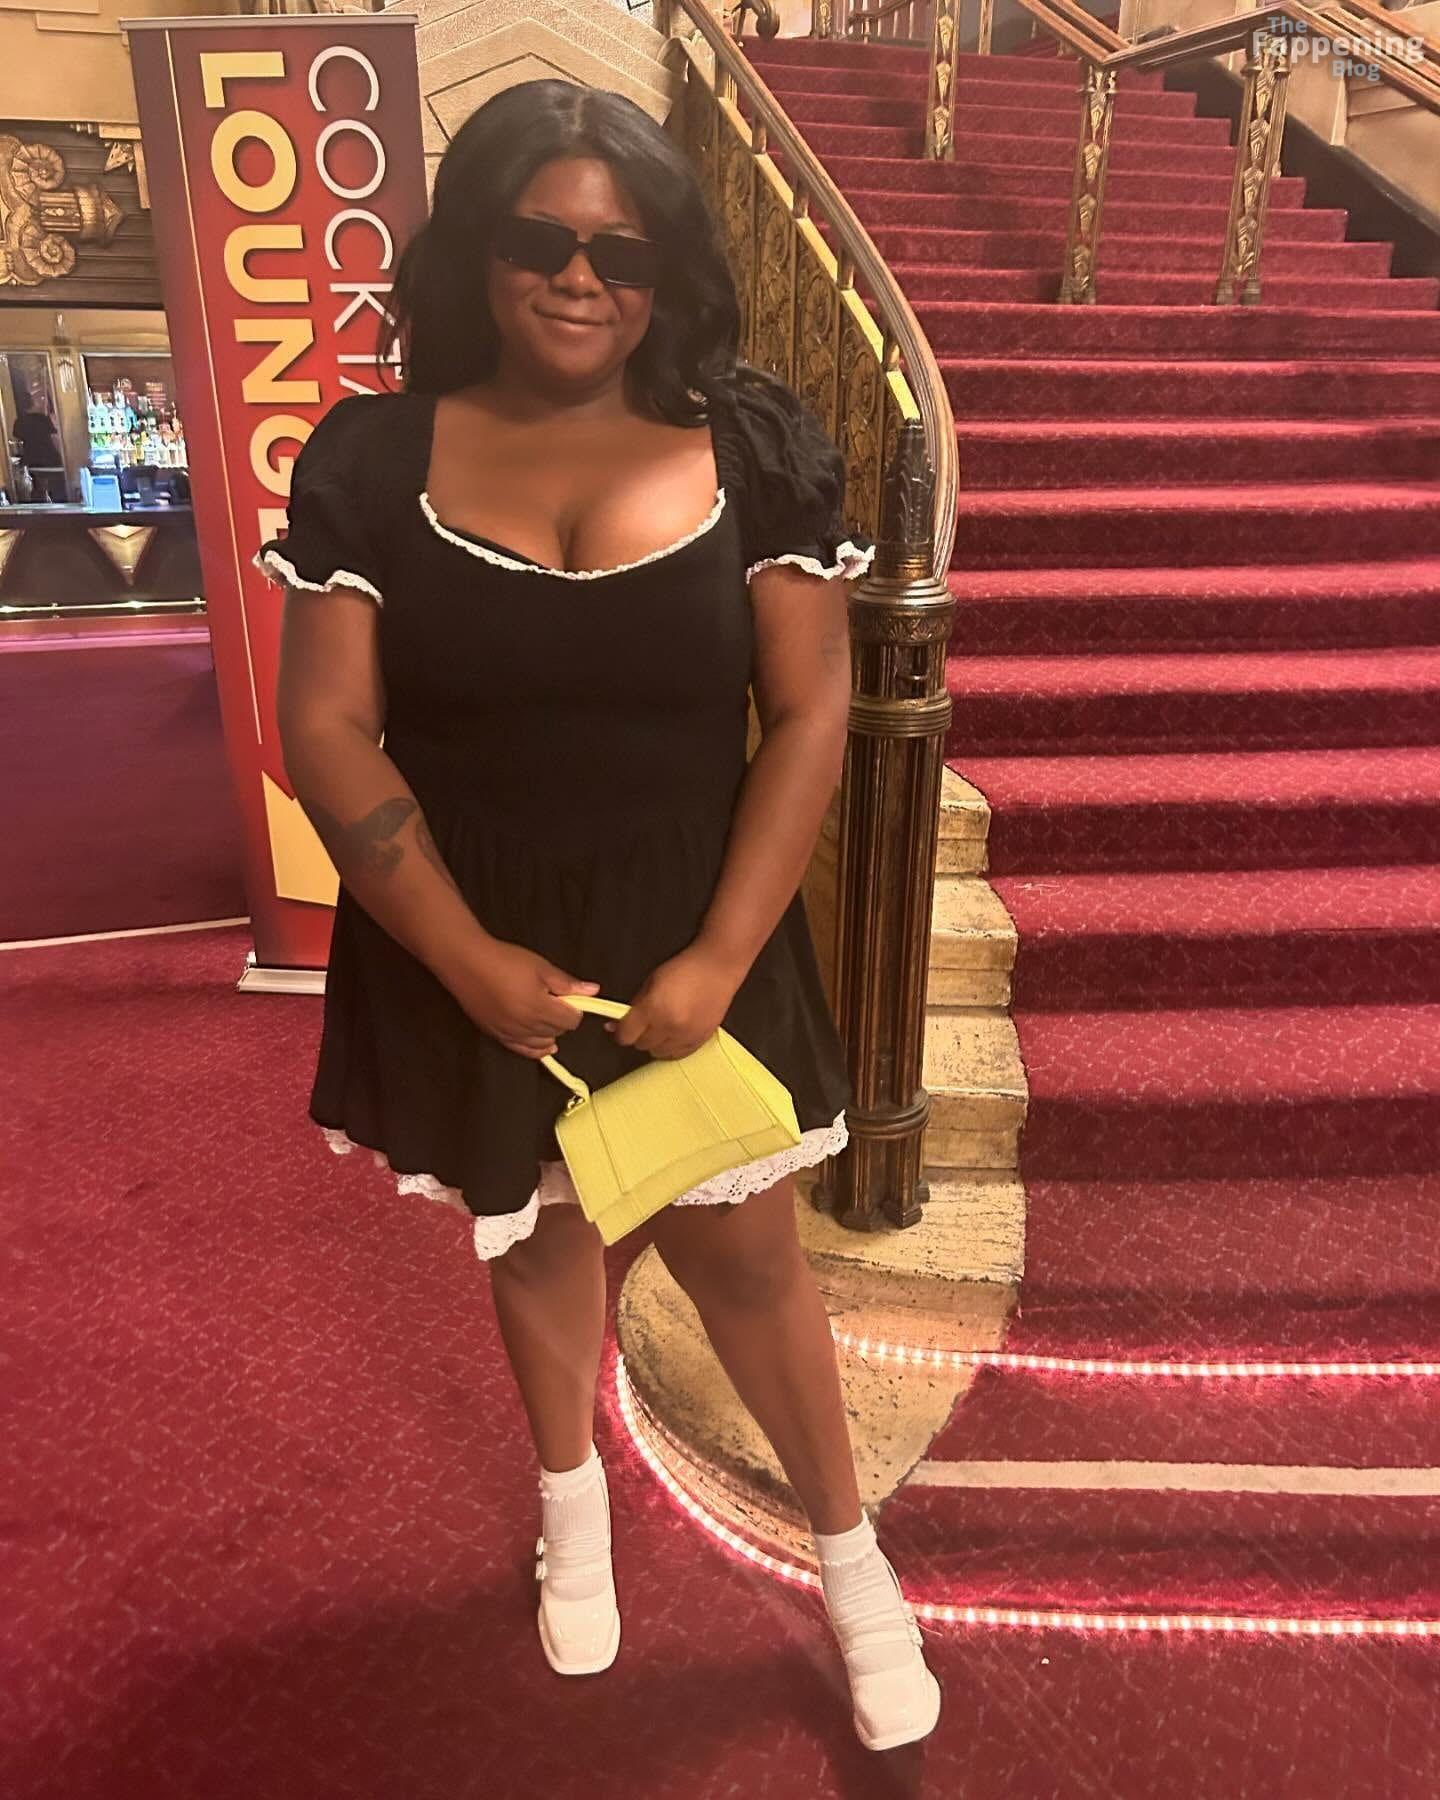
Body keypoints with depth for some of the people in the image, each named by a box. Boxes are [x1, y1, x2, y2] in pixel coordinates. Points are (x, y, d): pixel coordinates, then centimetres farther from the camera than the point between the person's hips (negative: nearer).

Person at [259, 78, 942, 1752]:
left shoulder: (752, 445, -6)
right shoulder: (375, 459, -6)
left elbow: (810, 711, -8)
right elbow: (327, 729, -8)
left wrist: (723, 955, -15)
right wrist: (468, 958, -15)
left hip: (689, 936, 0)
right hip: (473, 948, 1)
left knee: (742, 1245, 11)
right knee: (536, 1227, 20)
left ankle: (850, 1553, 39)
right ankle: (572, 1502, 51)